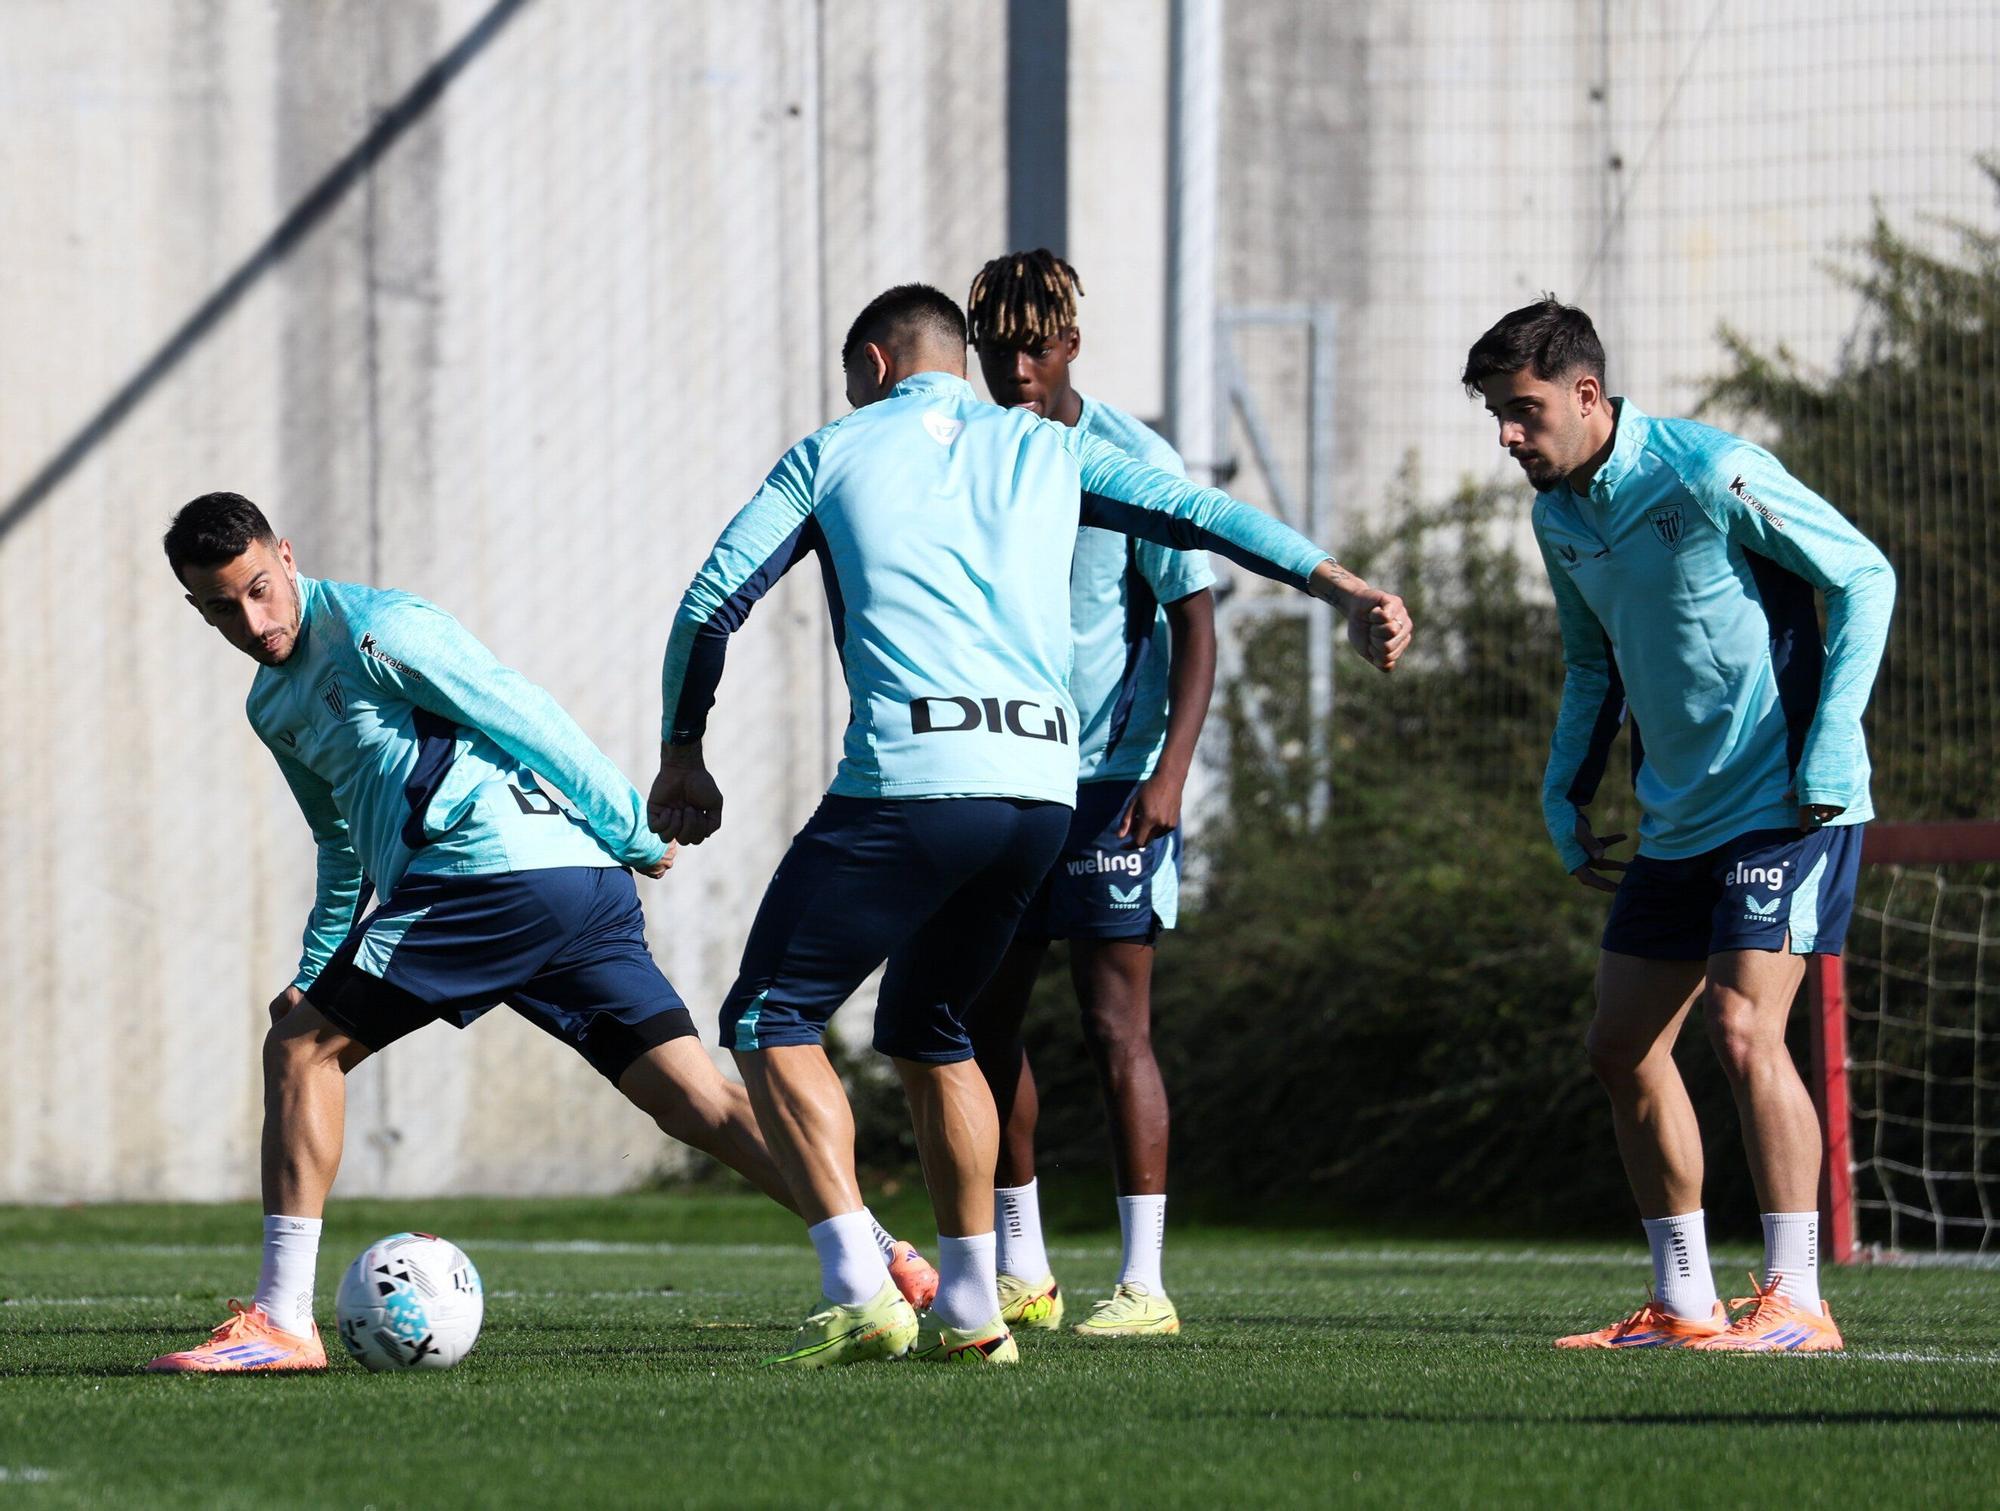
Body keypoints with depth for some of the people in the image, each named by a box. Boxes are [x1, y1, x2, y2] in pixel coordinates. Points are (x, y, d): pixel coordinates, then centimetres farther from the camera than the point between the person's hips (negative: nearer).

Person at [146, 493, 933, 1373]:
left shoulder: (371, 628, -4)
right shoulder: (274, 706, 26)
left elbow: (522, 717, -6)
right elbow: (345, 843, 38)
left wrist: (633, 832, -4)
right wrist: (314, 967, 30)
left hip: (491, 872, -10)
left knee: (300, 1051, -4)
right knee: (695, 1098, 1)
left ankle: (280, 1319, -8)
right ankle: (885, 1260, -10)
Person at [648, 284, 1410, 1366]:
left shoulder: (832, 455, 13)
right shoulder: (1048, 452, 22)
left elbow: (711, 604, 11)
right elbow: (1199, 515, 15)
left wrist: (681, 755, 21)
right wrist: (1341, 586, 13)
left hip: (907, 780, -5)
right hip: (1044, 786, 5)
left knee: (771, 1022, 3)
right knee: (930, 1034, 23)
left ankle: (859, 1291, -12)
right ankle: (972, 1309, 17)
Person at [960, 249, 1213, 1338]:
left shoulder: (1131, 462, -8)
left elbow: (1194, 622, -10)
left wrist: (1170, 768, -21)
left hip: (1109, 782, -6)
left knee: (1115, 1025, -8)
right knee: (984, 1021, 8)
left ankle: (1143, 1282, -6)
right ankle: (1020, 1272, 19)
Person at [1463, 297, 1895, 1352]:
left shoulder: (1712, 476, -17)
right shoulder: (1557, 517, 8)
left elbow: (1864, 576, -12)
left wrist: (1829, 744, -16)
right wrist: (1565, 794, 12)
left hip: (1783, 803, -9)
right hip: (1676, 820, 9)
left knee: (1743, 1034, -18)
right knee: (1621, 1049, 7)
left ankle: (1795, 1302, -15)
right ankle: (1683, 1303, 15)